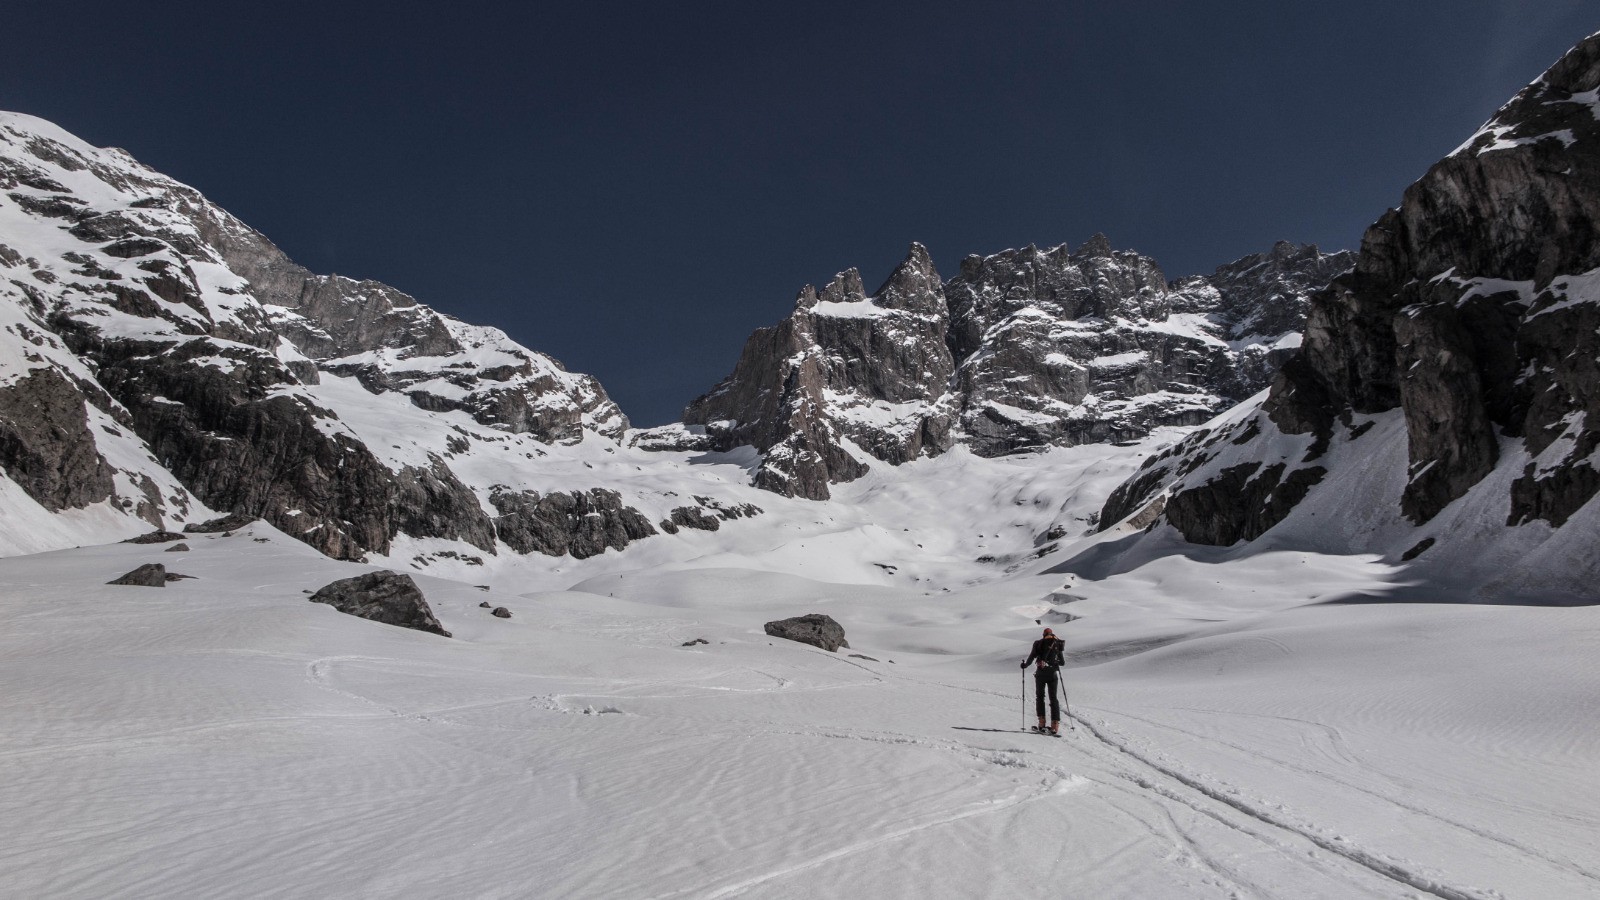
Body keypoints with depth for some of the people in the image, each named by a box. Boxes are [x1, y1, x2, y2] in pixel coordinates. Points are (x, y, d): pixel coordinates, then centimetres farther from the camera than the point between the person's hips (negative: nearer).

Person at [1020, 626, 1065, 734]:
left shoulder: (1039, 643, 4)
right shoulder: (1058, 644, 10)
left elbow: (1031, 657, -3)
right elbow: (1063, 663, 12)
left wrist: (1025, 665, 15)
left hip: (1041, 673, -1)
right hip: (1053, 673, 1)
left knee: (1039, 697, 12)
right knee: (1053, 698, 9)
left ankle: (1041, 722, 4)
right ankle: (1055, 724, -1)